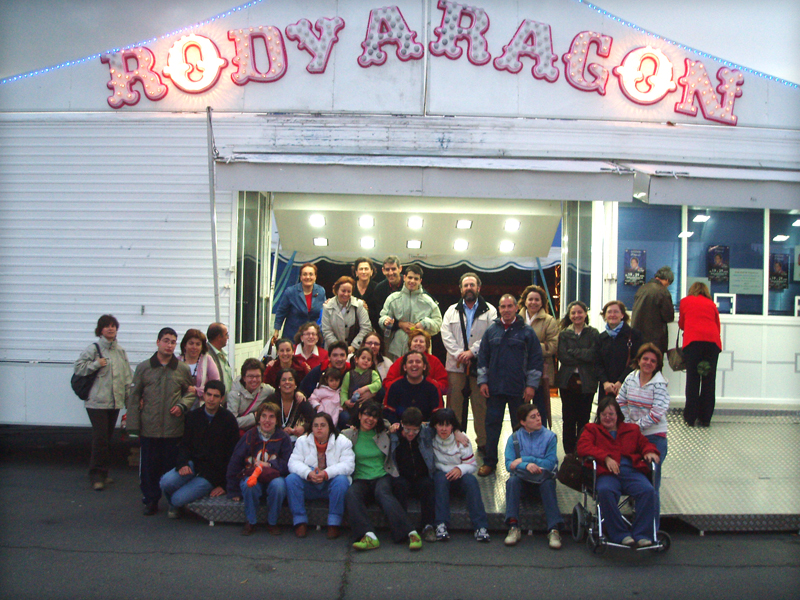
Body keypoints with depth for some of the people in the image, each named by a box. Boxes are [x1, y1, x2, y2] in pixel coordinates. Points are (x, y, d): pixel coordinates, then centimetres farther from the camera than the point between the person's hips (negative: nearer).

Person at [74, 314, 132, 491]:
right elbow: (78, 367, -7)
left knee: (108, 438, 12)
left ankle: (102, 473, 24)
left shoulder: (121, 351, 11)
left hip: (115, 401, 5)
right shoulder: (94, 349, -5)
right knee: (100, 438, -8)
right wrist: (96, 364, -16)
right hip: (97, 401, -5)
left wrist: (129, 398, 10)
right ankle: (97, 476, 3)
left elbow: (127, 377, 13)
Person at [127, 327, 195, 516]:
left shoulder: (183, 369, 5)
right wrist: (133, 426, 0)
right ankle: (151, 500, 22)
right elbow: (134, 397, 4)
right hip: (149, 428, 0)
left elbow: (191, 392, 15)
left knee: (172, 466, 7)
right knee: (149, 467, 6)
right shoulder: (144, 368, 3)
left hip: (174, 428, 0)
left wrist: (182, 405, -7)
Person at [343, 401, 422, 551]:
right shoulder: (348, 435, 10)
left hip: (383, 477, 0)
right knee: (351, 493, -32)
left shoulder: (385, 433, 13)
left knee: (382, 492, -34)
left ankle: (411, 533, -41)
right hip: (361, 479, 1)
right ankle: (369, 536, -43)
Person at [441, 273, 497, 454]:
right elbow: (446, 334, 4)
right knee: (455, 405, 3)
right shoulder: (452, 311, 16)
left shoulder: (489, 310, 8)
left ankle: (483, 442, 10)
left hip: (480, 364, -2)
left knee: (481, 405, 0)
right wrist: (458, 353, -10)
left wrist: (472, 351, -14)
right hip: (456, 365, 2)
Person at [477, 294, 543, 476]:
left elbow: (536, 360, 0)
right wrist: (482, 381, 3)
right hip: (494, 388, 2)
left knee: (520, 426, 7)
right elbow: (482, 357, 11)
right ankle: (489, 462, 15)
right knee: (492, 424, 5)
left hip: (518, 389, -2)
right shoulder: (491, 331, 8)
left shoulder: (526, 331, 0)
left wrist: (531, 385, -6)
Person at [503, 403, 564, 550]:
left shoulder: (549, 436, 2)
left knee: (548, 483, -33)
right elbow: (509, 464, -8)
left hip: (542, 479, -1)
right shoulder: (514, 438, 4)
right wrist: (527, 465, -27)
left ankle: (554, 529, -37)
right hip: (522, 479, 1)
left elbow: (550, 464, -10)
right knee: (512, 480, -31)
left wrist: (524, 459, -14)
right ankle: (513, 528, -35)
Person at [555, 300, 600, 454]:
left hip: (586, 382, -1)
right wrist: (583, 358, -12)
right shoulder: (564, 334, 8)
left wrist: (572, 352, -9)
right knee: (568, 419, 4)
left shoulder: (593, 333, 6)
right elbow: (562, 357, -5)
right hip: (567, 381, 1)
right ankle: (569, 452, 13)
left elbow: (593, 355, -9)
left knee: (584, 419, 2)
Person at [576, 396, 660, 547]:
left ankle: (642, 534, -22)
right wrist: (606, 457, -10)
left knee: (648, 490, -30)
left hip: (632, 471, 2)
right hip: (606, 472, -2)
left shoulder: (632, 429, 30)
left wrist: (649, 451, 1)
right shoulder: (592, 429, 22)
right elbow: (582, 447, 4)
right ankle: (620, 534, -27)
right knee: (605, 490, -37)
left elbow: (645, 443, 28)